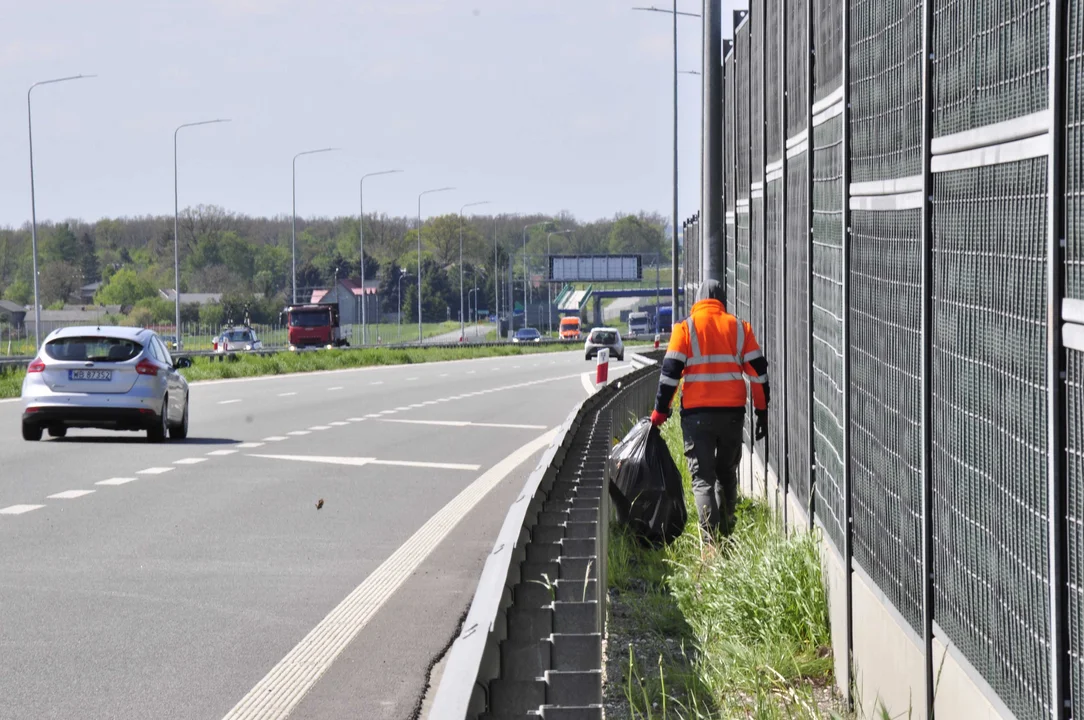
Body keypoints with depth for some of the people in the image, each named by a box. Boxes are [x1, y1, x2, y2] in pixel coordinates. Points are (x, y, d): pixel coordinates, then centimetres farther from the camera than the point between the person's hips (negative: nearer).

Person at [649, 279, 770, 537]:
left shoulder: (686, 328, 0)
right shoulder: (739, 327, 8)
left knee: (703, 478, -1)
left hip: (697, 414, -3)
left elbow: (670, 371, -5)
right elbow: (758, 371, 6)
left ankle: (711, 539, -15)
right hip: (733, 413, 3)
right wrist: (762, 410, 12)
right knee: (727, 474, 20)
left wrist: (660, 411, 1)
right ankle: (726, 534, 22)